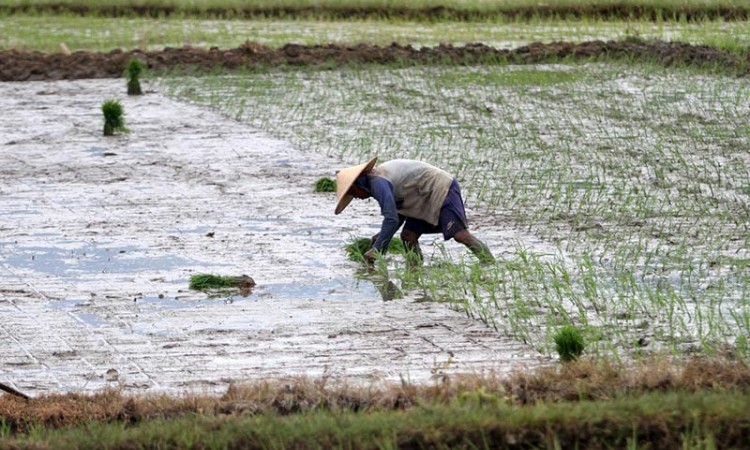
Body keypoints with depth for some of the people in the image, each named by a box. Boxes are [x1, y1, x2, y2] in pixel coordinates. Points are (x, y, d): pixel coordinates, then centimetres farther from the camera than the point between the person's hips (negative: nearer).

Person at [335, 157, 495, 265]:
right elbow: (398, 213, 19)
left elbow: (391, 219, -27)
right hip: (427, 199, 11)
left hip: (442, 188, -11)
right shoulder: (378, 178, 11)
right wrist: (382, 235, 8)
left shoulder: (378, 182, -21)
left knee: (459, 233, -19)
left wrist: (377, 250, -21)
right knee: (408, 236, 2)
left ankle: (490, 264, -18)